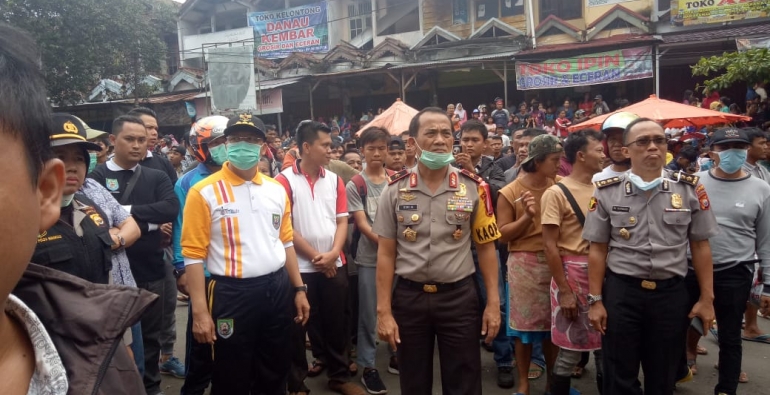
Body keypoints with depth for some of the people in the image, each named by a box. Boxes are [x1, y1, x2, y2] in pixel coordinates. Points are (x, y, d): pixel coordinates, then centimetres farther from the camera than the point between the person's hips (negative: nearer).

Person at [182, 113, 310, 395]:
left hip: (277, 289, 5)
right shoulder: (205, 192, -9)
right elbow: (194, 254, -11)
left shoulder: (276, 190, 6)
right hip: (232, 293, -4)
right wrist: (199, 311, -15)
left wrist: (299, 288, 11)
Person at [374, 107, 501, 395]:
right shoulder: (395, 190, -4)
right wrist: (384, 311, -4)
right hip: (408, 296, 1)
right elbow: (386, 254, -1)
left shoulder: (474, 188, -3)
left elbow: (485, 248, 2)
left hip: (459, 296, 0)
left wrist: (493, 302, -2)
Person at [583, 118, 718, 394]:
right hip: (620, 291, -1)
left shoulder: (690, 189, 1)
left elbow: (700, 247, 6)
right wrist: (595, 300, -1)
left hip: (672, 293, 1)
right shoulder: (606, 192, -2)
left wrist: (706, 298, 4)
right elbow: (598, 250, 1)